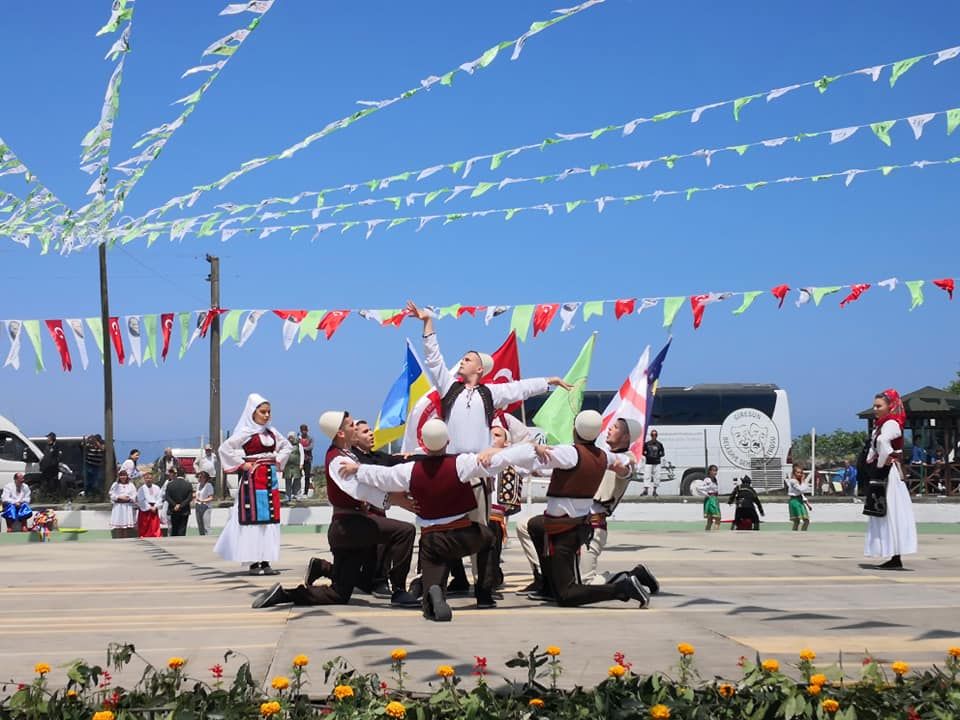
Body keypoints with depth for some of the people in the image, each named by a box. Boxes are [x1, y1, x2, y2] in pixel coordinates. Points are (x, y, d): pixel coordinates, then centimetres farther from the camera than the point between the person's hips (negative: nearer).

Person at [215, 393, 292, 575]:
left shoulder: (271, 432, 11)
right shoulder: (245, 432, -7)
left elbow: (286, 446, 27)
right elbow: (225, 448, -16)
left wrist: (278, 461, 12)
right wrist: (242, 464, -13)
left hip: (270, 478, 7)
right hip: (253, 479, -7)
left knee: (270, 520, 5)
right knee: (253, 519, -6)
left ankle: (265, 561, 9)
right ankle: (253, 562, -3)